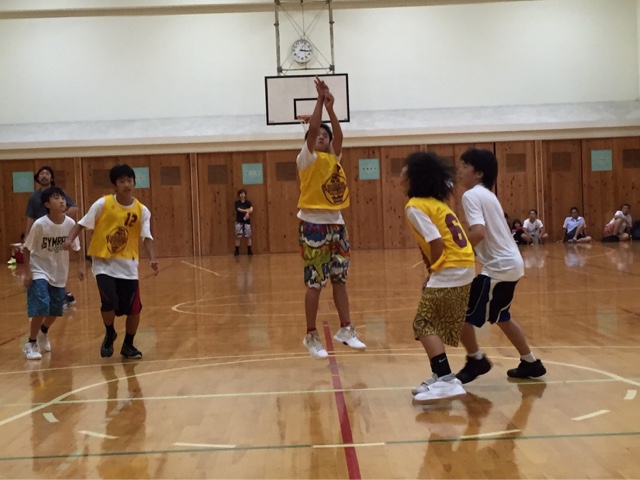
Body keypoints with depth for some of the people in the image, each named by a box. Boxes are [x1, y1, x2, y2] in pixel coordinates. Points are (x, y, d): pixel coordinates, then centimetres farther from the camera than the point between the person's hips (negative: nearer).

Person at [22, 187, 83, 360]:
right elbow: (27, 248, -11)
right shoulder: (39, 224, -21)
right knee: (41, 308, -17)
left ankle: (44, 332, 44)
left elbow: (76, 247, 2)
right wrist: (28, 272, -13)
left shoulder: (70, 223, -12)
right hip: (39, 271, -4)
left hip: (59, 273, 4)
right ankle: (31, 343, 3)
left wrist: (80, 267, -5)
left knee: (55, 310, 12)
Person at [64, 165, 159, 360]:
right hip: (104, 263, -2)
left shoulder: (142, 210, -3)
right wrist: (70, 239, -18)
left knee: (134, 308, 0)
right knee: (109, 301, -20)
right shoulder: (103, 204, -8)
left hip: (128, 265, 2)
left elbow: (147, 237, -8)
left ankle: (128, 345, 25)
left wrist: (152, 258, -24)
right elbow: (83, 223, -1)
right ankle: (109, 335, 12)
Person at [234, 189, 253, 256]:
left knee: (248, 236, 2)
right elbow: (239, 209, -14)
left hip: (247, 221, 1)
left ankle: (249, 251, 9)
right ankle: (237, 251, 2)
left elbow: (251, 209, -10)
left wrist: (247, 213, -27)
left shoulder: (248, 202, 5)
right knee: (238, 236, -3)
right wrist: (246, 210, -19)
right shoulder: (237, 202, 1)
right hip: (239, 221, -1)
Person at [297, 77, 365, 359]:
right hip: (313, 226, -6)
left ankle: (346, 329, 19)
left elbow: (339, 136, -5)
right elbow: (312, 129, -16)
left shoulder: (334, 158, 12)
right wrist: (320, 100, -14)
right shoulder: (306, 159, -3)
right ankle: (311, 336, 6)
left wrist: (330, 108, -11)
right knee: (314, 284, -3)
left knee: (340, 280, 10)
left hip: (336, 224, 6)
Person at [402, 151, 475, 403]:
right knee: (437, 324, 18)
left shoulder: (415, 206, -11)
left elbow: (436, 242, -17)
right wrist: (435, 271, 14)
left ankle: (446, 380, -14)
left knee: (424, 324, -6)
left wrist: (433, 271, -5)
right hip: (465, 267, 10)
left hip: (450, 271, -10)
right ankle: (440, 377, 24)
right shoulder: (435, 202, 18)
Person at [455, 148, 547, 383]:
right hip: (511, 264, 10)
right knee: (501, 317, 25)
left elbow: (478, 232, -27)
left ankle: (476, 360, 15)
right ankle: (530, 363, 31)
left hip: (498, 267, -10)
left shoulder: (471, 195, -13)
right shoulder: (486, 194, 16)